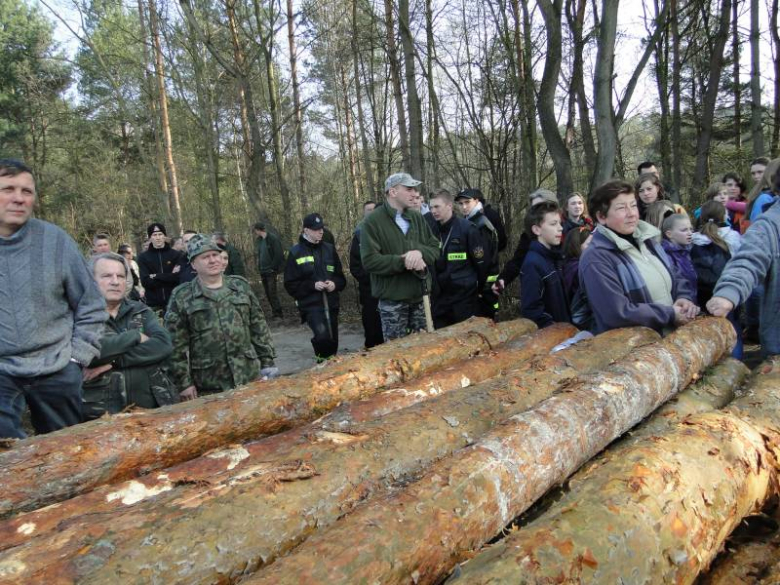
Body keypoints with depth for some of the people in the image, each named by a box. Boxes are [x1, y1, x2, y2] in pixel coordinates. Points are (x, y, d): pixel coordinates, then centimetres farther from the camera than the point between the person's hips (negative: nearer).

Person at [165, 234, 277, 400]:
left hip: (249, 378, 3)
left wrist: (267, 364, 5)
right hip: (209, 387, -2)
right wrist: (183, 382, -6)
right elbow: (176, 345, -3)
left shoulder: (241, 286, 6)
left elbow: (259, 328, 9)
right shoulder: (181, 297, -2)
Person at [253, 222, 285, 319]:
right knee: (268, 293, 9)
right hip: (263, 272, 8)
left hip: (271, 271, -8)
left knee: (272, 292, -9)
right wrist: (260, 271, 11)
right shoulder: (259, 240, 13)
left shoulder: (273, 238, -11)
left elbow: (278, 255, -15)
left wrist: (274, 269, -16)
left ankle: (278, 313, -2)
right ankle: (275, 312, 17)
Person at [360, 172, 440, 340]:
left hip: (420, 296, 5)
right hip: (392, 300, -5)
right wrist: (403, 262, -23)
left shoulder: (417, 217, 8)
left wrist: (420, 252, -15)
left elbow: (435, 248, 8)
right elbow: (369, 261, -18)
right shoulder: (373, 222, -10)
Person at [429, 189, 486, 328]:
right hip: (440, 297, 5)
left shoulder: (467, 228, -10)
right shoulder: (433, 230, 7)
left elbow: (480, 263, -7)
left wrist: (478, 289, 0)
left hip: (464, 296, -5)